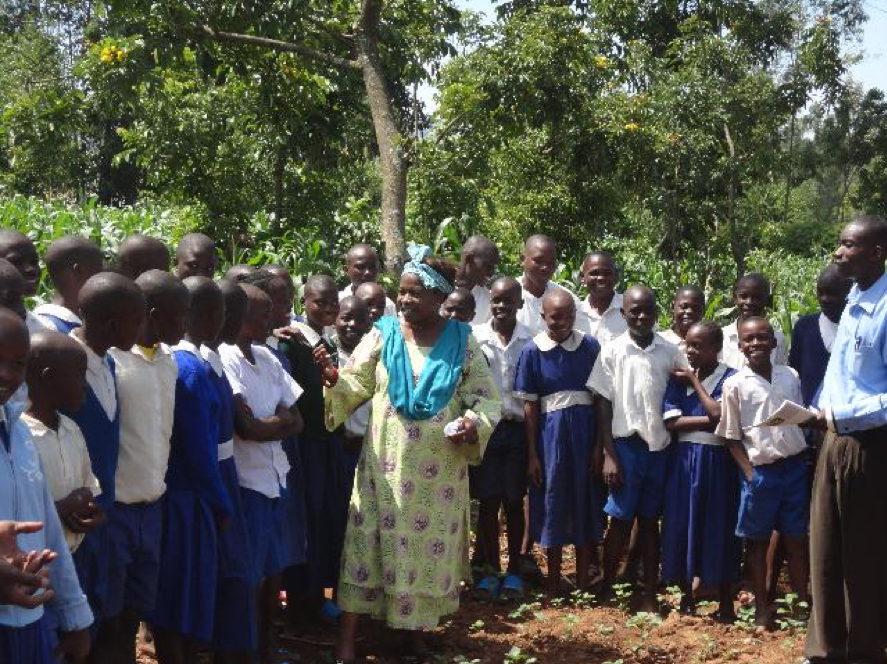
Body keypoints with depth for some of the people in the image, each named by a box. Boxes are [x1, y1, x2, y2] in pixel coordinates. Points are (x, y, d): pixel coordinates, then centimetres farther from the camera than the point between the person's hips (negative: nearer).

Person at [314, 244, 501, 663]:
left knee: (430, 544, 9)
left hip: (439, 469, 1)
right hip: (386, 464, 0)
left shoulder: (461, 341, -1)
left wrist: (473, 424, -17)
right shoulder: (383, 334, -1)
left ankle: (416, 630, 27)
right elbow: (356, 387, -4)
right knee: (369, 544, 0)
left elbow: (486, 398, 3)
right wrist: (334, 378, -25)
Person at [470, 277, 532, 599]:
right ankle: (490, 569, 16)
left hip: (518, 428, 0)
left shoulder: (531, 341, 0)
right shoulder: (474, 338, -2)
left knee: (514, 501, 7)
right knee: (488, 500, 4)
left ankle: (514, 570, 18)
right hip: (485, 426, 0)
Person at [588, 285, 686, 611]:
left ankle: (650, 595, 15)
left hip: (660, 447, 2)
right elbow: (603, 406, -1)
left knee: (650, 521, 10)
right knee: (621, 520, 1)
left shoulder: (670, 352, 4)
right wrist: (609, 455, -7)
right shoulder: (613, 352, -2)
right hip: (627, 445, -2)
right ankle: (607, 590, 11)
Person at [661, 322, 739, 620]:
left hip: (718, 460, -3)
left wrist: (695, 380, -9)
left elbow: (719, 413, -18)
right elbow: (671, 421, -4)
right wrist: (710, 420, -13)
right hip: (685, 458, 3)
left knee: (720, 527, 1)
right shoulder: (678, 377, 5)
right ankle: (686, 594, 23)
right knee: (683, 524, 6)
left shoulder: (730, 377, -4)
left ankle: (726, 603, 13)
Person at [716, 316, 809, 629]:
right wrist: (749, 474, -10)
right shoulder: (735, 385, -6)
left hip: (794, 466, 3)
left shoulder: (790, 376, 3)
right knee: (758, 541, 9)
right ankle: (762, 607, 20)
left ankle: (803, 602, 22)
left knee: (796, 540, 10)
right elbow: (732, 437, -3)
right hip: (760, 471, -2)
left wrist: (803, 461, 5)